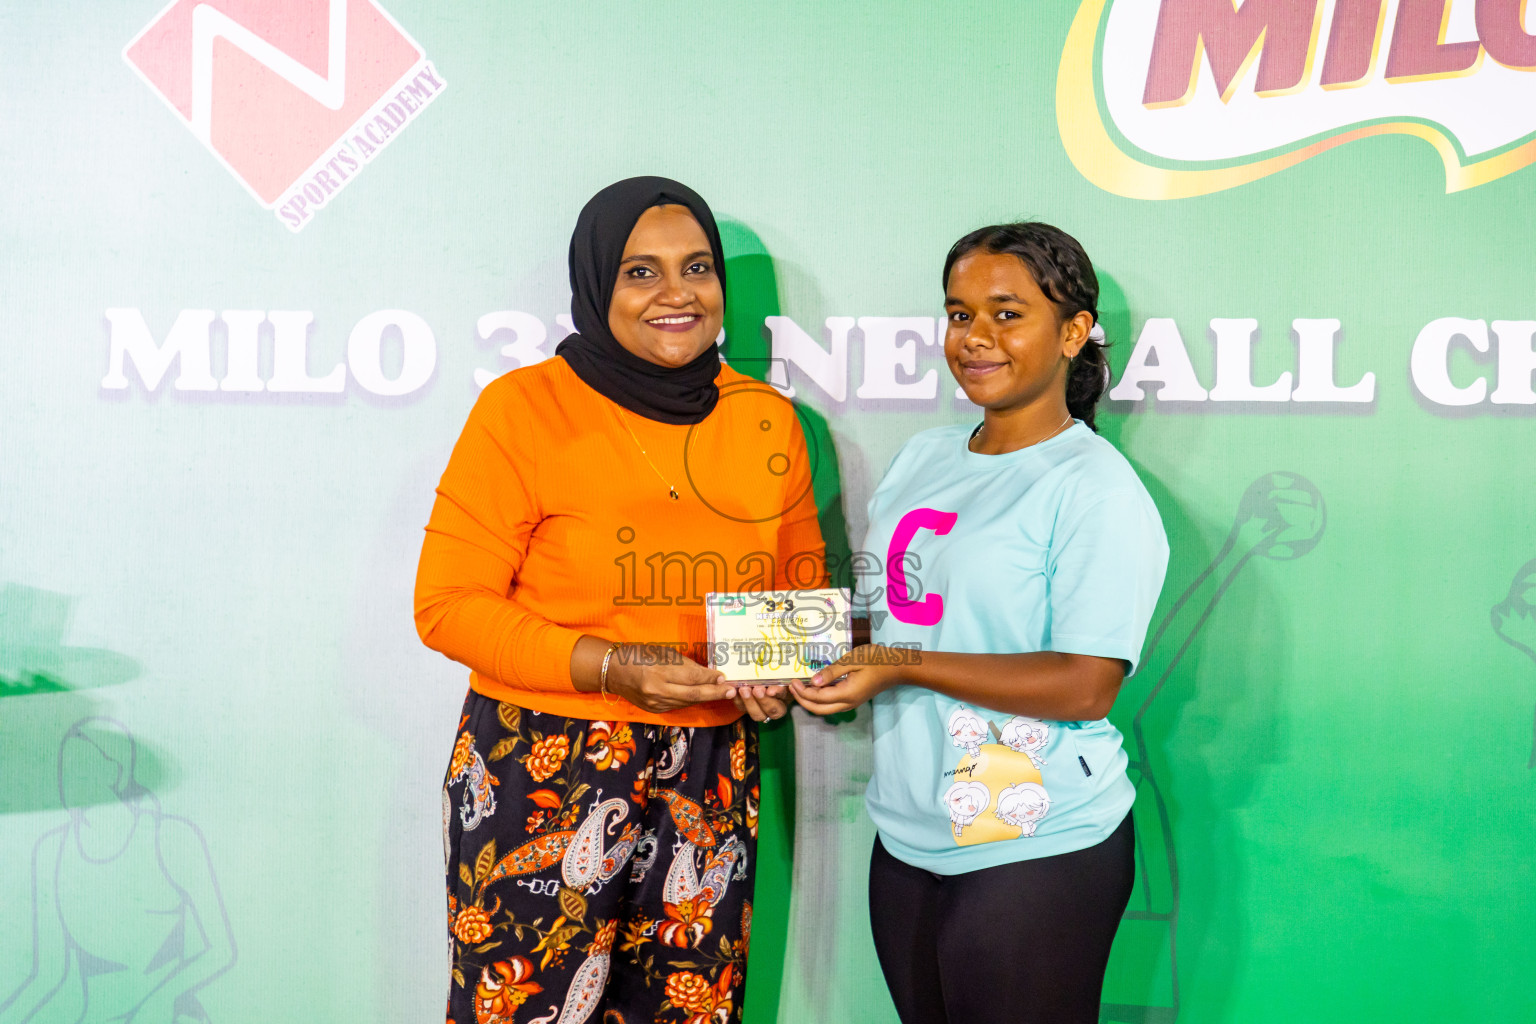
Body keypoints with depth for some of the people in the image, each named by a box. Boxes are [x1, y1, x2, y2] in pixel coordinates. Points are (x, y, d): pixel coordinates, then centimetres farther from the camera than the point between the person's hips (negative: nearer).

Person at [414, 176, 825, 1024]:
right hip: (541, 769, -4)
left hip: (709, 778, 4)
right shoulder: (525, 407, -5)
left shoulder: (767, 420, 7)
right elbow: (449, 604, -7)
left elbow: (802, 584, 19)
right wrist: (610, 667, -18)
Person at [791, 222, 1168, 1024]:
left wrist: (902, 666, -22)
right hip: (907, 839, 7)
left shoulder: (1095, 488, -12)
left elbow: (1086, 686, -19)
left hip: (1037, 852, -6)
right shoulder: (922, 456, 10)